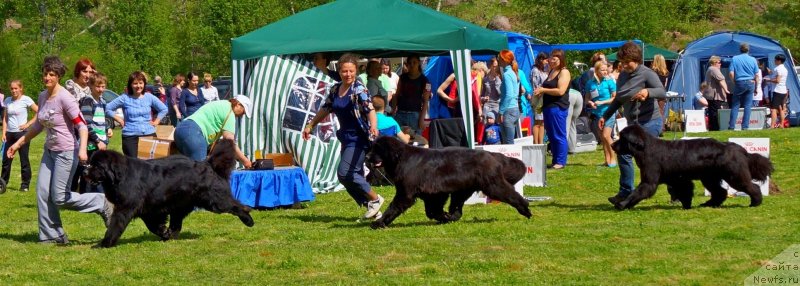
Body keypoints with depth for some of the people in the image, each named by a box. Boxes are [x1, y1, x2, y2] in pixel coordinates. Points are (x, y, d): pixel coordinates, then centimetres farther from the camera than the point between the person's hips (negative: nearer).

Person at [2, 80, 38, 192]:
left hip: (21, 133, -5)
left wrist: (28, 124, -12)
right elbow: (5, 118, 11)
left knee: (24, 159, 0)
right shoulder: (7, 101, 7)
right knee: (6, 159, 7)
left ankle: (25, 184, 7)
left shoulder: (26, 100, -7)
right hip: (10, 133, 5)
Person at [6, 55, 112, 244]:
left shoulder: (65, 98, -18)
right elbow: (38, 126, 18)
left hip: (66, 152, -8)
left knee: (60, 198, -5)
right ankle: (50, 235, 12)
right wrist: (18, 144, 17)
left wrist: (82, 149, -32)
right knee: (43, 193, 2)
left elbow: (81, 125, -19)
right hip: (49, 151, 8)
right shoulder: (42, 96, 6)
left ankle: (101, 204, 11)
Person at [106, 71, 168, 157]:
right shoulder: (125, 98, -3)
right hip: (130, 136, -2)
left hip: (149, 134, 2)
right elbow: (108, 109, 1)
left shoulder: (149, 97, 4)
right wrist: (119, 120, -2)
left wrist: (156, 121, 5)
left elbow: (164, 109, 15)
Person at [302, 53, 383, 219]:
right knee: (354, 176, 8)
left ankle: (375, 199, -2)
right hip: (346, 138, 8)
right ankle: (373, 210, 17)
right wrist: (310, 126, 26)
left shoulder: (358, 89, -14)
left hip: (359, 139, -8)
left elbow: (370, 109, -28)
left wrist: (373, 127, -46)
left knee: (344, 173, -16)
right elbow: (326, 109, 22)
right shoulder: (335, 89, 8)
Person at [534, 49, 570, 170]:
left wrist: (543, 90, -13)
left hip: (558, 108, -9)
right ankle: (555, 161, 17)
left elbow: (560, 91, -18)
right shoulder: (551, 72, 18)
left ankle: (560, 162, -1)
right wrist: (540, 92, 9)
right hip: (548, 107, 9)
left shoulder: (564, 72, -8)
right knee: (551, 136, 11)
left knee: (559, 136, -5)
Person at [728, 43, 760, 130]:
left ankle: (731, 126, 0)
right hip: (750, 83, 1)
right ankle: (745, 126, 2)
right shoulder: (753, 60, 3)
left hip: (739, 83, -1)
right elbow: (756, 75, 3)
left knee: (735, 105, 5)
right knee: (747, 106, 4)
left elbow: (731, 73, -6)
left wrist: (734, 82, 9)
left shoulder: (734, 59, 0)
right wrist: (756, 87, 12)